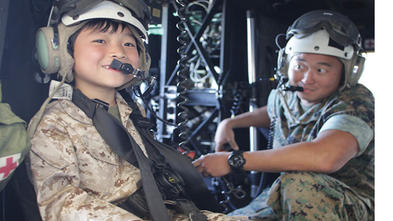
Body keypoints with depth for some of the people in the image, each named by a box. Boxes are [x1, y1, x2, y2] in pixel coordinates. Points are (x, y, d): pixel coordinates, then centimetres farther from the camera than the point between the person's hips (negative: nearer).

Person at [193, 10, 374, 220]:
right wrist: (229, 123, 14)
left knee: (298, 182, -37)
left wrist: (233, 160, -37)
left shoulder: (356, 103, -21)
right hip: (288, 197, 6)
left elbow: (325, 157, -43)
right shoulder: (284, 93, 1)